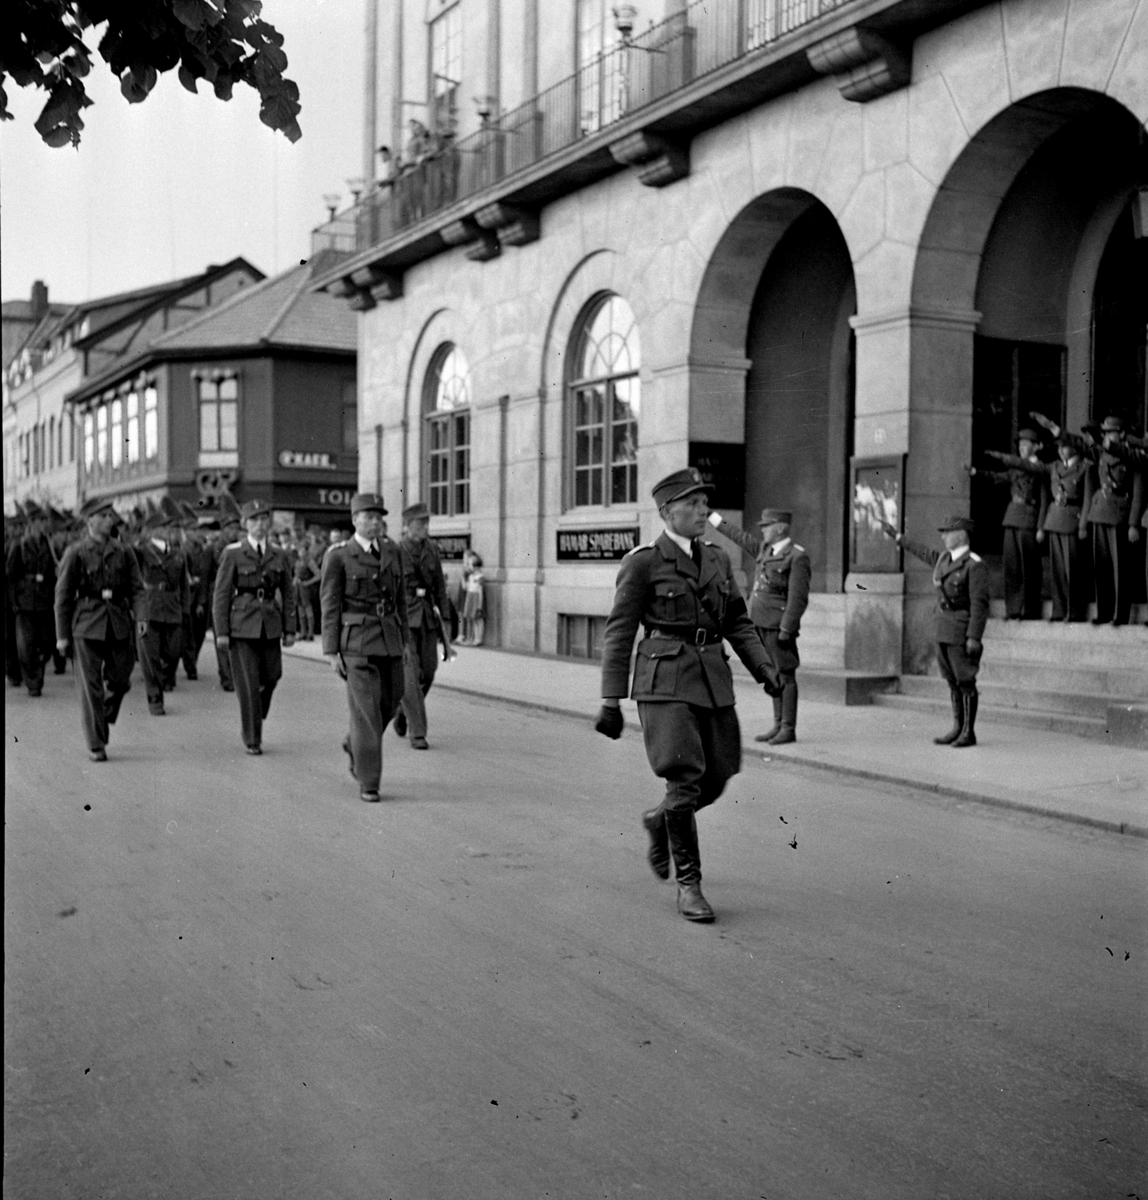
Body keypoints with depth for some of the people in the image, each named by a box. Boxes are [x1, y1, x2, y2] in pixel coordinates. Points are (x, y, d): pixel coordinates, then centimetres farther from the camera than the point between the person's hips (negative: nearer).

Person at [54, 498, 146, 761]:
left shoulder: (124, 551, 7)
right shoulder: (76, 552, -1)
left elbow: (136, 587, 5)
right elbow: (63, 595, 1)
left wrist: (140, 616, -13)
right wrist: (62, 635, -1)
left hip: (119, 623, 3)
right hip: (87, 624, -3)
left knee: (120, 681, 8)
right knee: (90, 687, -1)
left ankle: (104, 722, 37)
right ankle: (95, 745, 7)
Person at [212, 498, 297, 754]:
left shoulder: (279, 557, 9)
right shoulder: (232, 554, -1)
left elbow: (288, 595, 12)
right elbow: (221, 594, -2)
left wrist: (289, 629, 6)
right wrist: (221, 631, -6)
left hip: (270, 627, 3)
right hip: (241, 626, -3)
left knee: (270, 677, 5)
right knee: (248, 684, -3)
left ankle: (254, 722, 33)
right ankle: (252, 739, 7)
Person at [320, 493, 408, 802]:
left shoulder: (391, 551, 8)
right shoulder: (338, 556, -6)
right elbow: (329, 606, -6)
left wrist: (403, 640, 12)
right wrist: (332, 652, -9)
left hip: (388, 639, 5)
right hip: (356, 640, -5)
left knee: (390, 702, 12)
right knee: (366, 708, -9)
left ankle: (355, 744, 40)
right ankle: (368, 782, 0)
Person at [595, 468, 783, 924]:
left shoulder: (717, 559, 13)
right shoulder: (643, 563, -4)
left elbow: (737, 622, 17)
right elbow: (618, 633, -4)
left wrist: (764, 668, 3)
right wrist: (611, 700, -8)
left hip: (713, 680, 6)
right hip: (666, 681, -6)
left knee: (714, 781, 8)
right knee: (684, 782, -11)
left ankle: (659, 821, 38)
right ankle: (688, 883, 4)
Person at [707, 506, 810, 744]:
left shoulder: (797, 556, -11)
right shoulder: (767, 548, 13)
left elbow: (798, 598, -15)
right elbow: (741, 537, 27)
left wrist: (787, 629, -19)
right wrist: (714, 519, 33)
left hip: (778, 625, -8)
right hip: (762, 624, 8)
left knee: (785, 676, -3)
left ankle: (788, 729, 2)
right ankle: (778, 726, 16)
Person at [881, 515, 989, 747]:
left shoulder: (974, 565, -13)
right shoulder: (943, 559, 10)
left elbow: (980, 604, -17)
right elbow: (922, 551, 30)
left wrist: (974, 637, -21)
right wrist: (896, 535, 38)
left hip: (962, 632, -8)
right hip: (943, 630, 8)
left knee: (965, 682, -2)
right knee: (952, 682, 11)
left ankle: (969, 733, 5)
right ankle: (958, 728, 18)